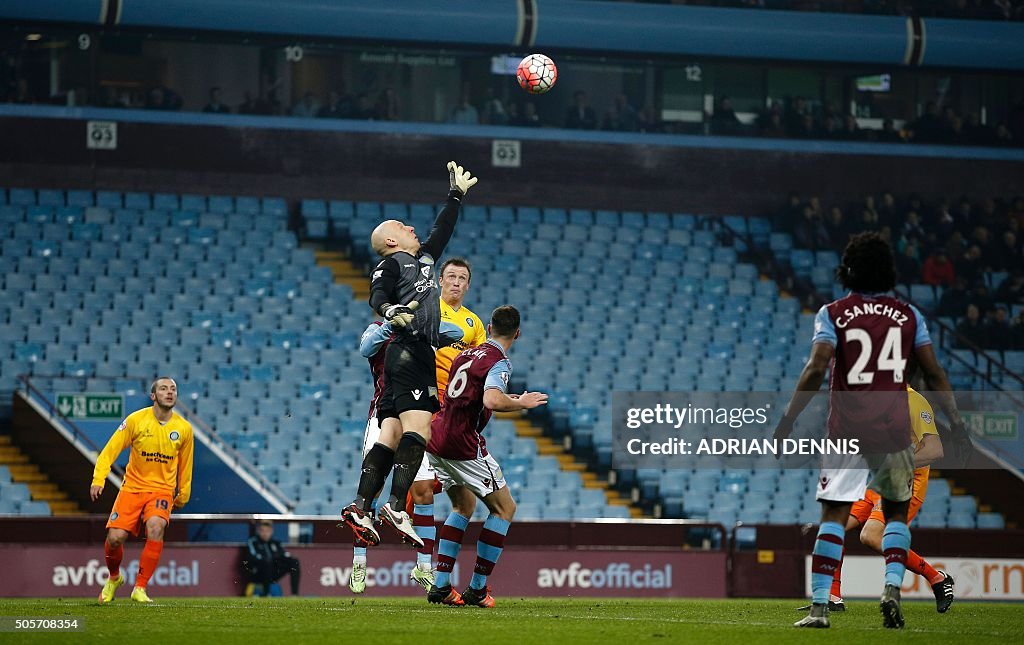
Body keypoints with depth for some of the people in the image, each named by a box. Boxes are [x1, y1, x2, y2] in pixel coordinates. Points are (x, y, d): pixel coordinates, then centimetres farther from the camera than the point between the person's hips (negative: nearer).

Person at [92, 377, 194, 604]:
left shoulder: (184, 428, -1)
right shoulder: (136, 420, -7)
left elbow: (185, 465, 14)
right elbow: (110, 450, -5)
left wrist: (183, 495, 21)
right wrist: (98, 480, -16)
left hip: (162, 489, 0)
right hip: (133, 486, 0)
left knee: (155, 528, -29)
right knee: (115, 537, -11)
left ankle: (140, 589, -19)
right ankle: (114, 578, 24)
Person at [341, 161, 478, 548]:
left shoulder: (422, 260, 27)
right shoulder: (390, 263, 2)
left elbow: (441, 233, 41)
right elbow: (376, 294, -16)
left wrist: (457, 196, 46)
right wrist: (389, 309, -37)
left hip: (420, 353, 10)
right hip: (408, 352, -10)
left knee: (391, 437, 1)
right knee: (417, 431, -21)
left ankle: (360, 508, -7)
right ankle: (396, 507, -31)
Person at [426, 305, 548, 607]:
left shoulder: (465, 355, 14)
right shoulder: (499, 362, -11)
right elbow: (492, 401, -30)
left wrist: (507, 399, 35)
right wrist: (522, 403, -12)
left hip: (436, 438, 8)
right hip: (463, 445, -8)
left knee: (464, 506, 24)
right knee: (505, 508, 6)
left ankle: (440, 585, 15)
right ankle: (477, 589, 2)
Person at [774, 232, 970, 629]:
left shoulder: (833, 314, -1)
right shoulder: (908, 316, 6)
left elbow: (816, 369, -12)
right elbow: (934, 375, 4)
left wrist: (788, 418, -8)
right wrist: (956, 425, 10)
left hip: (847, 431, -2)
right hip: (894, 432, 2)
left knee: (833, 516, -2)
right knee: (896, 512, 18)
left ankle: (819, 605, -8)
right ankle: (892, 585, -3)